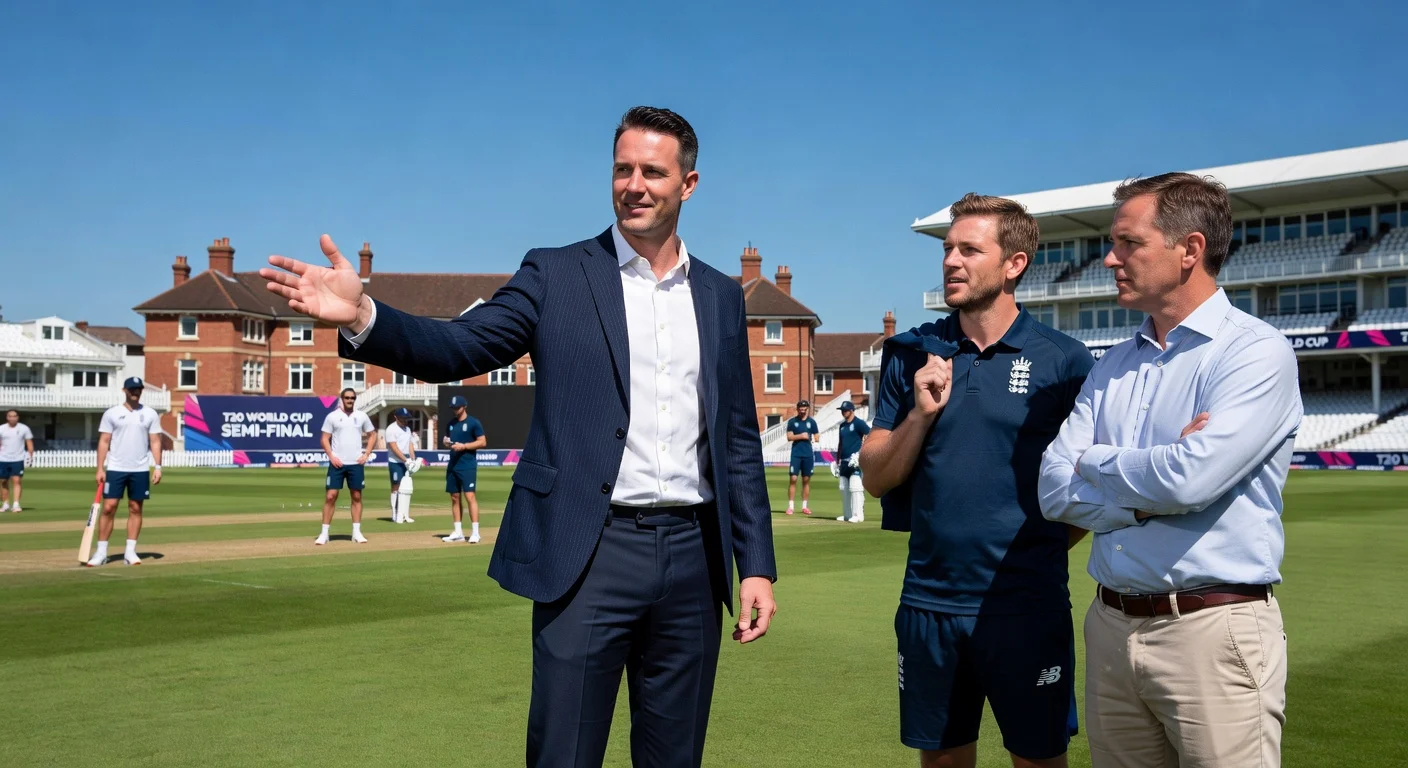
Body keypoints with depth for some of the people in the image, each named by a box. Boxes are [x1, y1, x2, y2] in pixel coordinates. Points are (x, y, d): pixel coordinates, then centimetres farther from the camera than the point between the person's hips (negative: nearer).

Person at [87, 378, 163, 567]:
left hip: (140, 470, 1)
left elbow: (155, 442, 4)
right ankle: (101, 551, 1)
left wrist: (157, 467, -4)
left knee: (135, 509, 4)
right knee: (108, 508, -4)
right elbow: (104, 442, 2)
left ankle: (130, 551, 10)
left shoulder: (150, 414, 5)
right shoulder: (111, 414, 2)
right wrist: (100, 469, -5)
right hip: (115, 469, -1)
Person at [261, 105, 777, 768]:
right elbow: (456, 348, -9)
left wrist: (756, 564, 6)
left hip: (692, 558, 3)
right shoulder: (557, 276, 2)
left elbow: (739, 442, 11)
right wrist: (361, 316, -28)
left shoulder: (722, 297, 10)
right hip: (590, 555, -3)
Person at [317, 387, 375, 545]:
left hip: (356, 463, 2)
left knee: (357, 496, 5)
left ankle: (356, 532, 12)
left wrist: (366, 454, 2)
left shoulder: (361, 416, 6)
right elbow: (325, 439, 1)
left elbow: (372, 435, 13)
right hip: (337, 463, -2)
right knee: (330, 496, -6)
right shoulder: (332, 416, 0)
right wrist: (331, 457, -11)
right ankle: (324, 533, -1)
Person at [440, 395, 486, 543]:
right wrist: (445, 442, -1)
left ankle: (475, 532, -11)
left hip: (468, 466, -7)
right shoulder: (450, 424, 15)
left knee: (469, 496, -12)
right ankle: (458, 532, 14)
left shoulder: (473, 423, -5)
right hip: (452, 465, 7)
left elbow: (482, 442, -8)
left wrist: (464, 446, -17)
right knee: (455, 497, 8)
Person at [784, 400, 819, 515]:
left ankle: (804, 506, 13)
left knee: (806, 480, 6)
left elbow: (817, 437, 8)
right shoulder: (792, 421, 4)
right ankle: (790, 506, -2)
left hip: (808, 454, 1)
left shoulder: (811, 421, 6)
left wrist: (811, 439, -12)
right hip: (796, 454, -1)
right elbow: (789, 437, -1)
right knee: (793, 479, -5)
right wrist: (801, 436, -14)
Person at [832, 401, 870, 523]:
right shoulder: (842, 425, 17)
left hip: (856, 461, -8)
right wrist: (837, 461, 20)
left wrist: (861, 452, -21)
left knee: (855, 487, -12)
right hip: (844, 462, 8)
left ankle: (858, 515, -11)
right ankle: (847, 514, 17)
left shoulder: (858, 423, -7)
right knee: (844, 489, 10)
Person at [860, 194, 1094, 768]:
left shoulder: (1063, 361, -5)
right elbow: (876, 479, 3)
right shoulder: (911, 354, 4)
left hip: (1027, 606, -3)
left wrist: (1040, 544, -4)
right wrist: (921, 414, -11)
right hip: (928, 603, 3)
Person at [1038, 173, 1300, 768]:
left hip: (1213, 629, -6)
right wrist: (1151, 493, -13)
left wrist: (1096, 463, -5)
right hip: (1111, 627, 6)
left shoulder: (1256, 352, -8)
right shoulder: (1113, 366, 11)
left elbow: (1189, 479, -22)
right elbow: (1055, 491, 2)